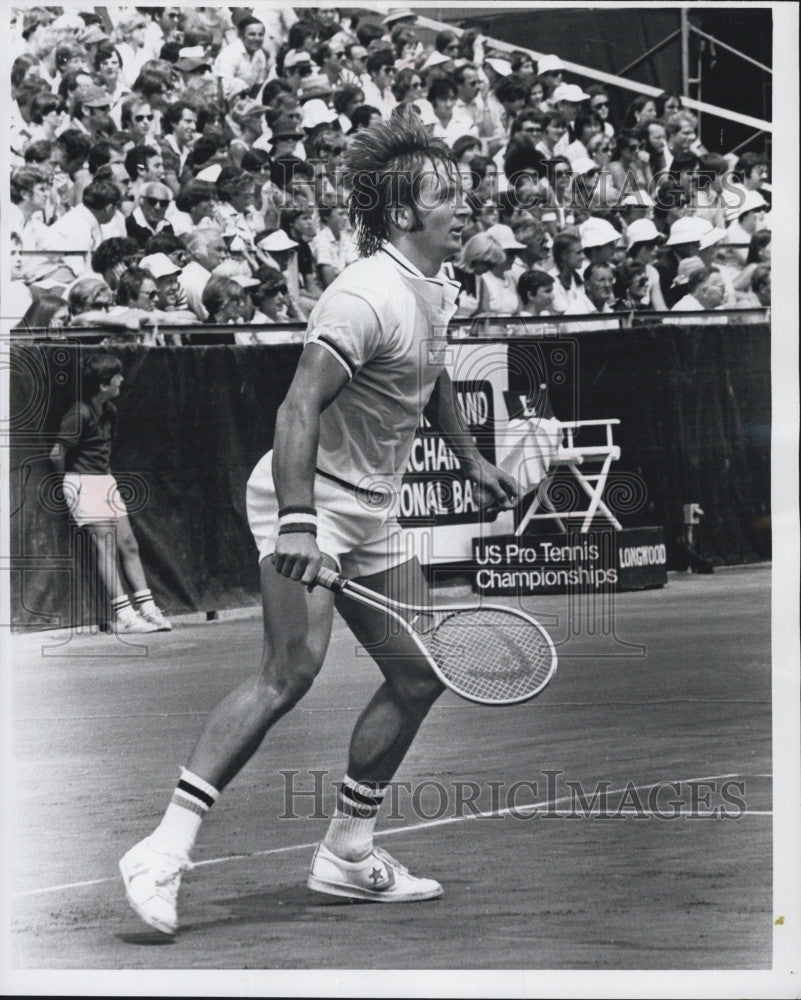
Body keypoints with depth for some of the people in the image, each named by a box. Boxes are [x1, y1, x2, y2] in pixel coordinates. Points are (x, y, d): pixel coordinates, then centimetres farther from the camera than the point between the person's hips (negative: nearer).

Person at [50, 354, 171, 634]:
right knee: (107, 545, -11)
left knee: (128, 544, 5)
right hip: (84, 482, -9)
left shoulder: (109, 411, 10)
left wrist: (107, 472, 15)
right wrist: (68, 481, -4)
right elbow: (57, 453, -18)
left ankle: (147, 609, 8)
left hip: (105, 481, 9)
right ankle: (124, 616, -12)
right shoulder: (80, 414, -18)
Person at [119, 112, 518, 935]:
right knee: (292, 667, -24)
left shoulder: (436, 293, 10)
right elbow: (299, 410, -29)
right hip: (311, 497, -10)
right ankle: (164, 852, -25)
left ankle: (346, 852, 21)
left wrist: (468, 458, 33)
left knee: (419, 675, 9)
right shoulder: (369, 296, -21)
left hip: (366, 513, 10)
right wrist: (296, 521, -38)